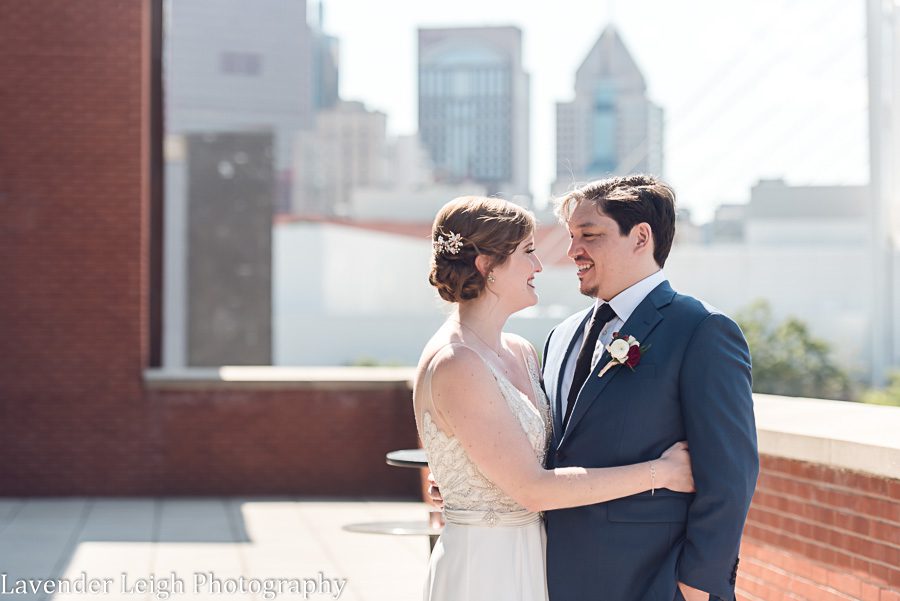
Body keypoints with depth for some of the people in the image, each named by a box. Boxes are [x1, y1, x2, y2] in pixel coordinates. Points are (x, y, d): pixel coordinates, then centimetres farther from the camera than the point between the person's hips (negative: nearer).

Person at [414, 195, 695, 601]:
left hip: (530, 560, 8)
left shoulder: (521, 352, 7)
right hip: (483, 568, -8)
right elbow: (532, 488, -21)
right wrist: (659, 471, -16)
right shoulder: (454, 365, -19)